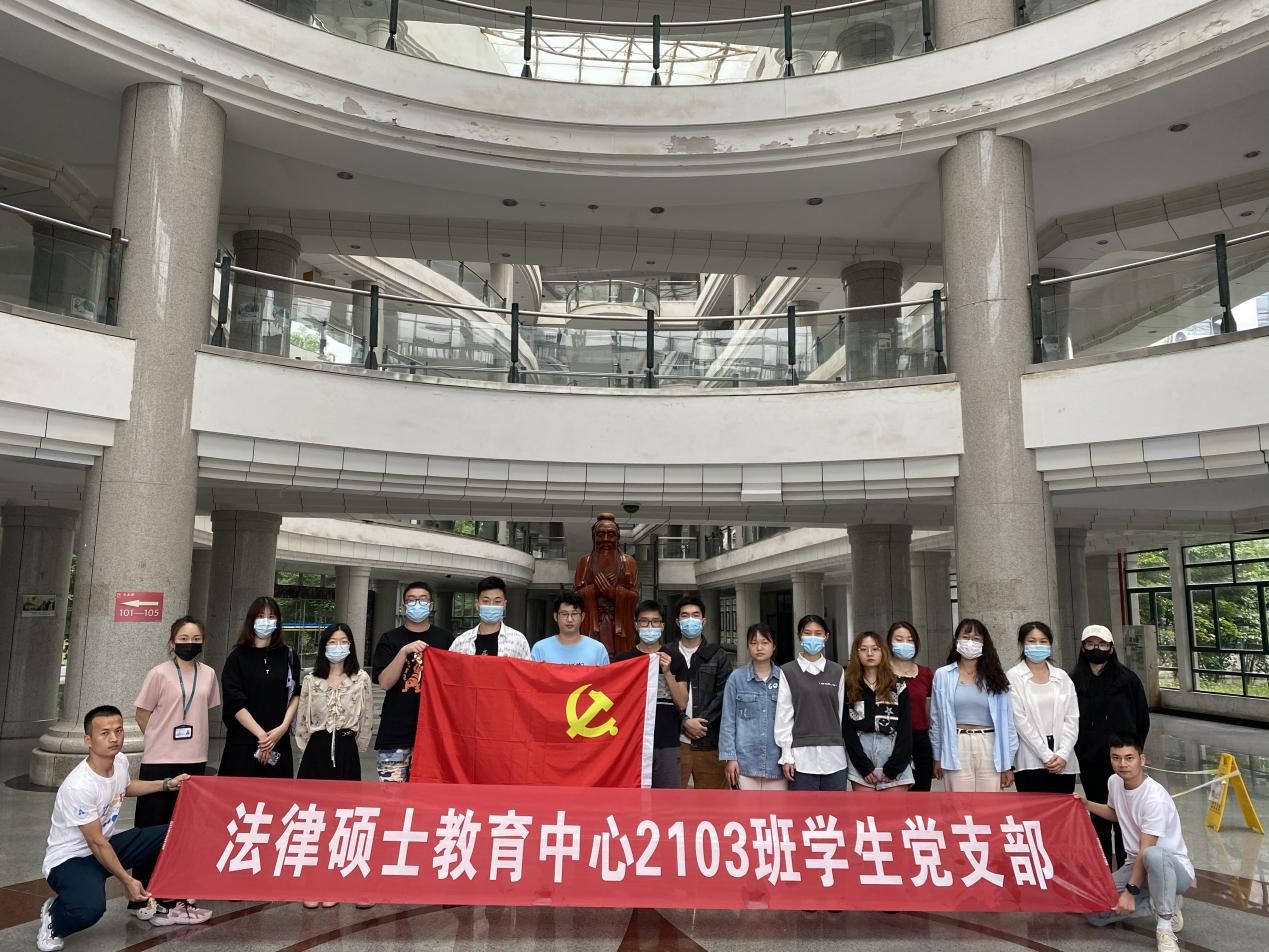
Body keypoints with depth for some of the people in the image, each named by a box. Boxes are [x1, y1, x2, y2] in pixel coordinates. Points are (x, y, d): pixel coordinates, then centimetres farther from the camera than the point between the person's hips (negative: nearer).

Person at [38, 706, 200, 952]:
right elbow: (96, 843, -23)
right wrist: (126, 880, -16)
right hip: (69, 859, -8)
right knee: (90, 908, -35)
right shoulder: (78, 786, -31)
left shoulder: (120, 760, -7)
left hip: (105, 845, 8)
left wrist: (167, 784, 12)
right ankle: (53, 916, 0)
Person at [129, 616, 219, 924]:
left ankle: (175, 896, 22)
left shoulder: (208, 675, 4)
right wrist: (164, 742, 3)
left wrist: (192, 742, 11)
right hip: (159, 763, -4)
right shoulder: (159, 673, -8)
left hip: (195, 762, 4)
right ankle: (144, 899, 15)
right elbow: (142, 714, -1)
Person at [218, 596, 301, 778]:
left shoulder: (288, 655, 7)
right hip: (243, 742, -2)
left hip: (279, 741, 2)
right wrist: (261, 734, -13)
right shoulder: (238, 656, 0)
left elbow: (296, 694, 4)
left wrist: (283, 728, -10)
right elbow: (236, 703, -6)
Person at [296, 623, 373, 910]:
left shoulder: (361, 679, 0)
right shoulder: (311, 680, 5)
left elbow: (365, 721, 4)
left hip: (346, 752, -1)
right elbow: (302, 721, 9)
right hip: (317, 751, 1)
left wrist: (353, 749, 5)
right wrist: (310, 748, 8)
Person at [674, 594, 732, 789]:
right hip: (674, 739, -1)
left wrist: (700, 722, -9)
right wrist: (685, 722, -10)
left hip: (709, 740, 1)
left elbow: (723, 695, 1)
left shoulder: (718, 656, 9)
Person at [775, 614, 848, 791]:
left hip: (834, 756, 2)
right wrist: (786, 756, -4)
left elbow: (842, 713, 10)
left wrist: (848, 754, 8)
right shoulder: (788, 672, 1)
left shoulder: (837, 671, 9)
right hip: (802, 756, -2)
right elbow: (783, 716, 0)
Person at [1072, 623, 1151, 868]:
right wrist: (1078, 751, 3)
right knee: (1099, 814, 12)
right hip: (1089, 761, 2)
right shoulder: (1075, 682, 0)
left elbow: (1142, 719, 4)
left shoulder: (1127, 680, -3)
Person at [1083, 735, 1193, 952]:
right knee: (1095, 912, -9)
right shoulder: (1114, 782, -2)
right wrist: (1087, 805, 7)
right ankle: (1164, 904, 8)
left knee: (1153, 856, -45)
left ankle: (1165, 927, -23)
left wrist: (1130, 891, -27)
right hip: (1136, 864, 7)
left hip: (1174, 867, -7)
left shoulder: (1155, 798, -26)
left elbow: (1146, 850, -27)